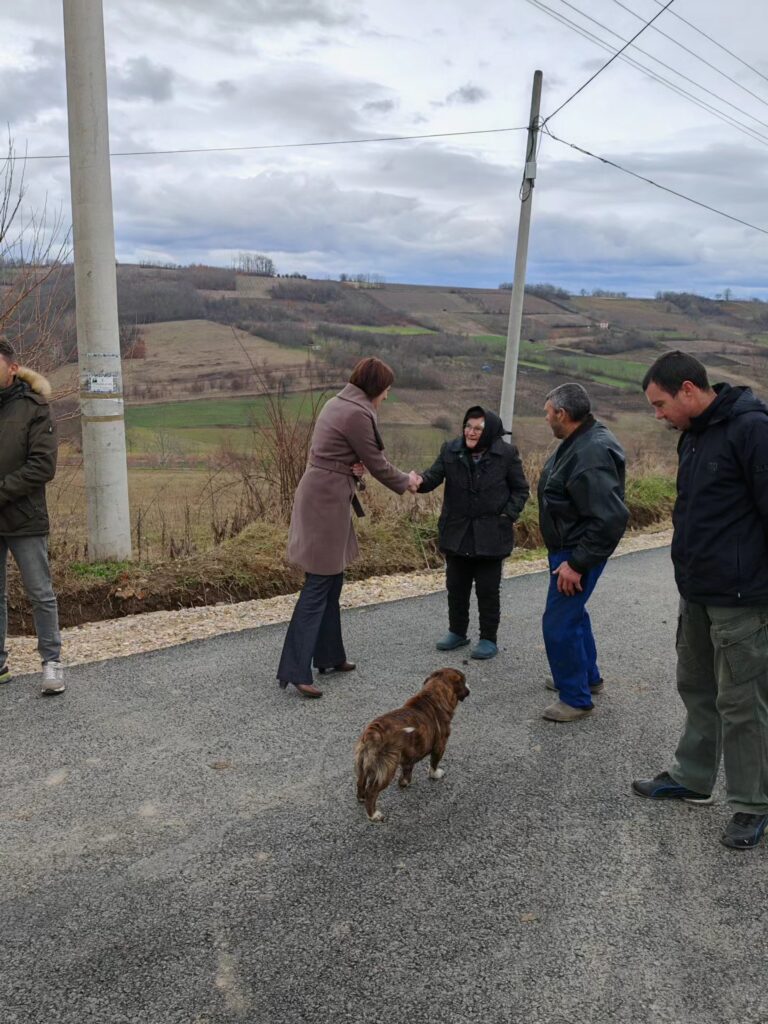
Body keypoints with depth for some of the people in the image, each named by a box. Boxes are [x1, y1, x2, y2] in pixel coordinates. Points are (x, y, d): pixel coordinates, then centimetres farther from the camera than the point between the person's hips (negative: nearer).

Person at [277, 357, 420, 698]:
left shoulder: (337, 403, 13)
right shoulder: (357, 414, -16)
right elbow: (377, 464, -8)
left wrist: (354, 465, -2)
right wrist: (406, 482, 10)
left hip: (320, 493, 10)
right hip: (327, 500, -10)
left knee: (331, 582, 17)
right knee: (318, 586, -7)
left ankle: (329, 656, 27)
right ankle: (295, 670, -4)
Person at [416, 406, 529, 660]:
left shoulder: (506, 454, -9)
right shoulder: (451, 450, -2)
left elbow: (521, 490, 0)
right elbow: (433, 476, -10)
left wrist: (508, 516, -11)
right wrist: (419, 482, -33)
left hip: (490, 535, -3)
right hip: (457, 533, 4)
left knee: (487, 589, 5)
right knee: (456, 586, 14)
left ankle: (488, 639, 18)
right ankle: (457, 632, 31)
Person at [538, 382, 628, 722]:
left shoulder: (591, 455, -29)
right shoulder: (579, 440, 4)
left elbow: (611, 518, -33)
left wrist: (578, 563, -27)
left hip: (578, 552, -11)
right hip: (567, 547, 11)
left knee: (559, 623, -4)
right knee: (573, 613, 24)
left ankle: (576, 698, 11)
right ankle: (587, 677, 41)